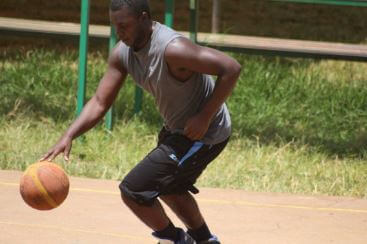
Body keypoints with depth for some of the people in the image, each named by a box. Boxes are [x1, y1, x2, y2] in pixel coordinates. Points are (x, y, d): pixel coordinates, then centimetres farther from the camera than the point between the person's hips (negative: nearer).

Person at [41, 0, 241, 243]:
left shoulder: (172, 49, -32)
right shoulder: (122, 53, -5)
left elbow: (232, 68, -33)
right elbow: (100, 102, -1)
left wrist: (205, 117, -30)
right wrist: (69, 136, -15)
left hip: (203, 133, -9)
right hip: (177, 130, 9)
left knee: (133, 190, -8)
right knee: (168, 187, 31)